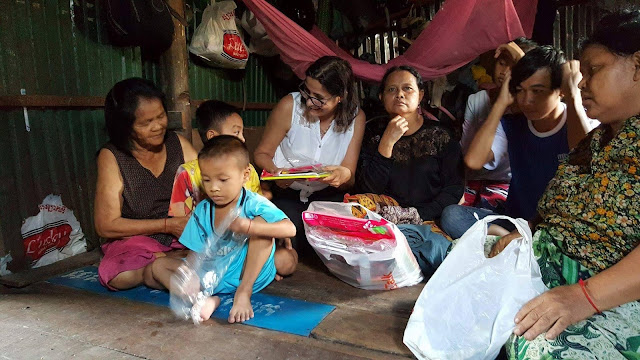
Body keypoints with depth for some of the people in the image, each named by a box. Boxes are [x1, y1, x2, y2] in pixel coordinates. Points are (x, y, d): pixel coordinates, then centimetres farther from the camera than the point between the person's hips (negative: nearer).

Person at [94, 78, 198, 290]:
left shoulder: (177, 143, 5)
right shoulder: (111, 157, -5)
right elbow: (106, 226, -8)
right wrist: (168, 225, -14)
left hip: (184, 238, 3)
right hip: (135, 243, -2)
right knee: (121, 276, -36)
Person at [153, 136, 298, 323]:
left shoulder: (253, 204, -17)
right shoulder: (201, 211, -1)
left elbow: (290, 229, -31)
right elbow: (195, 254, 1)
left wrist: (247, 226, -44)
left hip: (252, 275, -5)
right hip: (214, 278, 5)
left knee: (261, 222, -25)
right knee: (159, 266, -3)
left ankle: (244, 293, -22)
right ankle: (205, 299, -26)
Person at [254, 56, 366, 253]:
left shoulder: (356, 118, -5)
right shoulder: (289, 106, -11)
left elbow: (349, 180, -3)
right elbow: (262, 153, -1)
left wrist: (344, 176, -29)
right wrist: (276, 172, -25)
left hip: (327, 196, 2)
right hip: (285, 194, -2)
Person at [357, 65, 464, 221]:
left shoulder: (440, 135, 4)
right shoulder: (373, 132, 6)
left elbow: (454, 187, 0)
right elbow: (368, 189, -3)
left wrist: (420, 214, -15)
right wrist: (387, 143, -13)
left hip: (428, 222, 2)